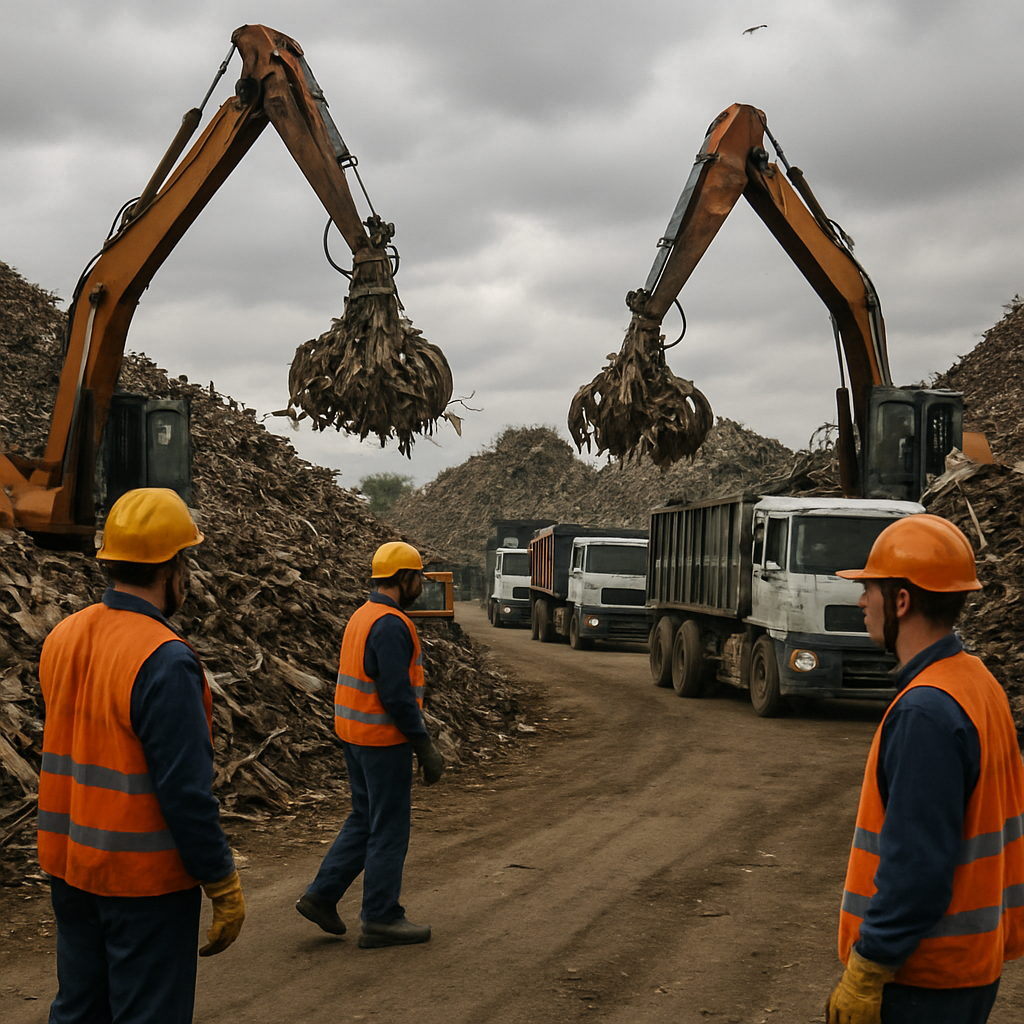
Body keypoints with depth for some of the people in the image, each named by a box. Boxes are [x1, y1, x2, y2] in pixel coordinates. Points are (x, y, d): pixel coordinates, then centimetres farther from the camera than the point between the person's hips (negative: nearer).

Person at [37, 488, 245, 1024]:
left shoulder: (62, 638, 3)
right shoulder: (166, 662, -22)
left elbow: (65, 753, 10)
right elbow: (186, 791, -21)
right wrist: (224, 885, -13)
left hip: (69, 868, 8)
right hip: (146, 878, -8)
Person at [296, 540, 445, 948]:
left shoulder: (361, 617, 11)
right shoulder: (391, 625, -20)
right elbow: (396, 695, -24)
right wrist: (426, 748, -18)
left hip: (353, 733, 10)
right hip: (384, 739, -10)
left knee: (365, 819, 18)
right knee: (390, 827, 1)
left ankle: (322, 895, 17)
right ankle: (381, 919, 9)